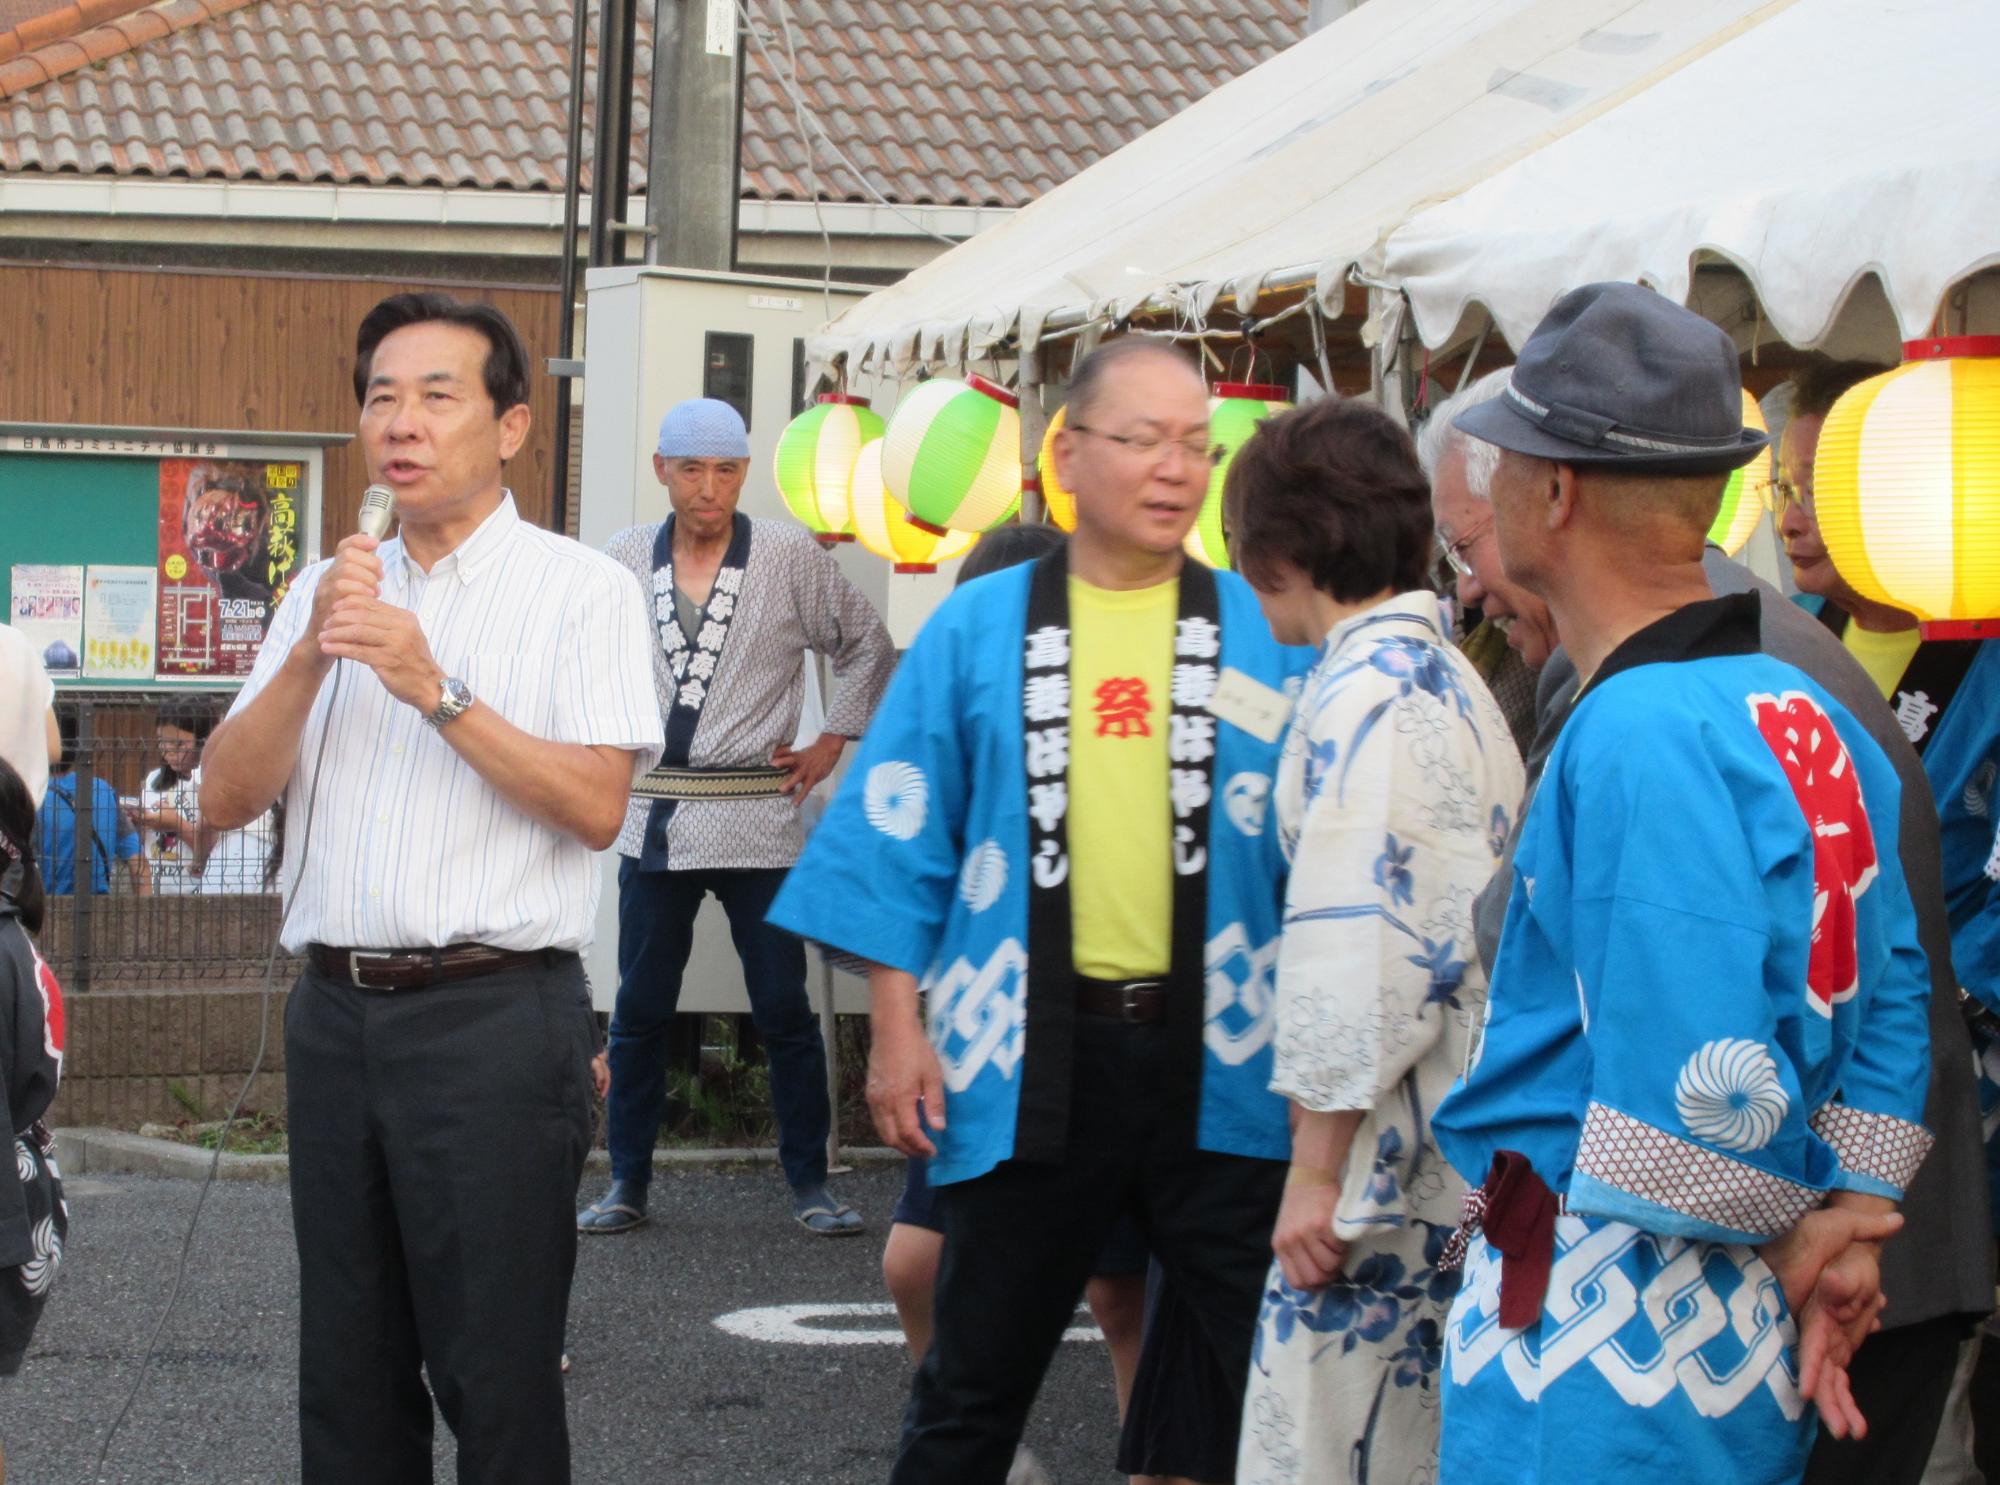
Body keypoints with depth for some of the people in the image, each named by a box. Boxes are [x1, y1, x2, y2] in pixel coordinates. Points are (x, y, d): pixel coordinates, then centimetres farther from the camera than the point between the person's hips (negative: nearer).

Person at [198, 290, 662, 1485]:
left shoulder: (581, 590, -1)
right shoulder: (332, 592, 14)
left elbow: (596, 805, -13)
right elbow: (226, 798, 6)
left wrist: (436, 691, -19)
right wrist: (311, 657, -9)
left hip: (494, 1016, -5)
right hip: (337, 1012, 5)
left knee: (498, 1383, -2)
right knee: (347, 1374, 12)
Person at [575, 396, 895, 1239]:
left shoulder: (790, 557, -1)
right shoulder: (622, 562, 5)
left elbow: (868, 648, 10)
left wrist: (834, 742, 4)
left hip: (756, 816, -2)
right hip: (653, 816, 2)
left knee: (784, 1010, 0)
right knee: (639, 1011, 6)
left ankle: (809, 1180, 10)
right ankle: (627, 1181, 15)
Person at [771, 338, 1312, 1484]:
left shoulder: (1266, 633, 4)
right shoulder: (980, 628, 4)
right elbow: (901, 838, 4)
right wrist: (898, 1029, -1)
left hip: (1217, 1053, 0)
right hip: (1033, 1062, 0)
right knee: (976, 1386, 12)